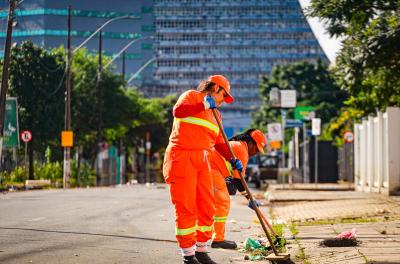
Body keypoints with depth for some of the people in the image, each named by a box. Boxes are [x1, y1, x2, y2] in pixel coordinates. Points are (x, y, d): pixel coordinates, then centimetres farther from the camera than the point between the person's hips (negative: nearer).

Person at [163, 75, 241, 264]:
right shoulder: (191, 96, -2)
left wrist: (232, 159, 8)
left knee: (207, 208, 7)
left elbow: (218, 142, 22)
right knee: (185, 208, -6)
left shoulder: (215, 114, 22)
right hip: (181, 158, -8)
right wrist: (204, 105, -21)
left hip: (202, 161, 8)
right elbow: (178, 111, -24)